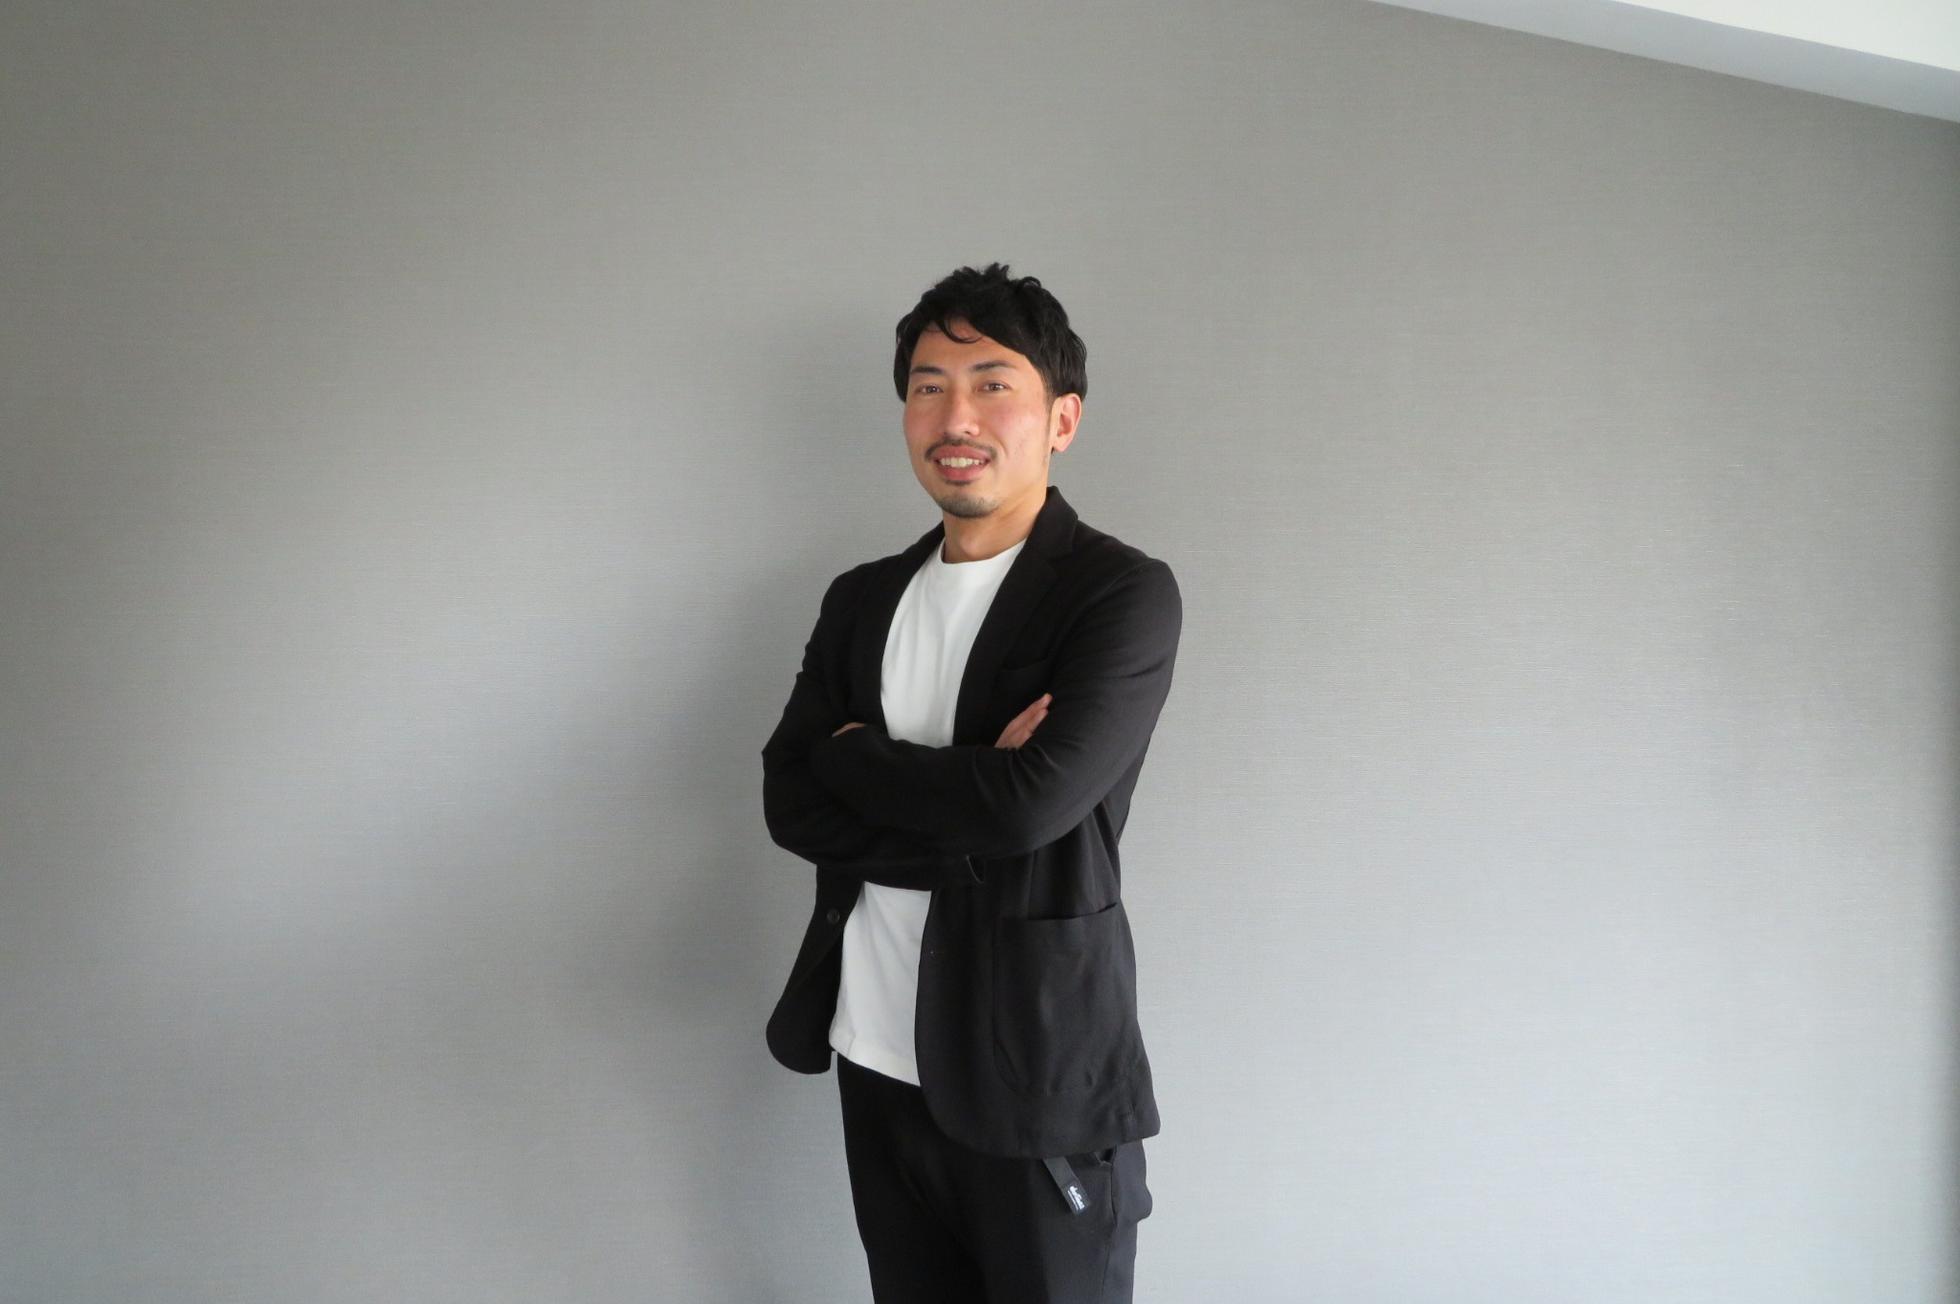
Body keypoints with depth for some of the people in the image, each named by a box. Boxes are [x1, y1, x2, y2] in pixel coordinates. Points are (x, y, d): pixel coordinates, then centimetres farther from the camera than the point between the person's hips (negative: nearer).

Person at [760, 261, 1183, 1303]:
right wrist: (967, 803, -16)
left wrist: (852, 754, -8)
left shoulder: (1124, 593, -10)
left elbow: (1034, 802, -23)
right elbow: (789, 805, -1)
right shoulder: (861, 600, 8)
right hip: (878, 1060, 5)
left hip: (1039, 1073, -5)